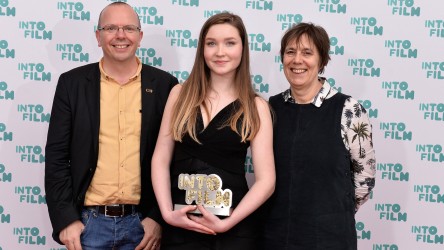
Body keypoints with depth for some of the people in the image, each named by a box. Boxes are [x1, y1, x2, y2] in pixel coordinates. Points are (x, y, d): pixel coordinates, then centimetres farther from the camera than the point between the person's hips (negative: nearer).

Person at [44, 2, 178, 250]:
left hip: (144, 222, 0)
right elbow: (57, 156, 1)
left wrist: (159, 217, -4)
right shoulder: (72, 83, 2)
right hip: (88, 222, 0)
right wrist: (66, 219, -6)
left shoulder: (164, 85, 1)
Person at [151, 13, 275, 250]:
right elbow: (161, 159, 3)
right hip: (180, 224, 1)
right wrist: (167, 212, -9)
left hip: (235, 227, -1)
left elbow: (266, 180, -4)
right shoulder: (180, 94, 4)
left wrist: (226, 223, -13)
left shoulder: (256, 107, -1)